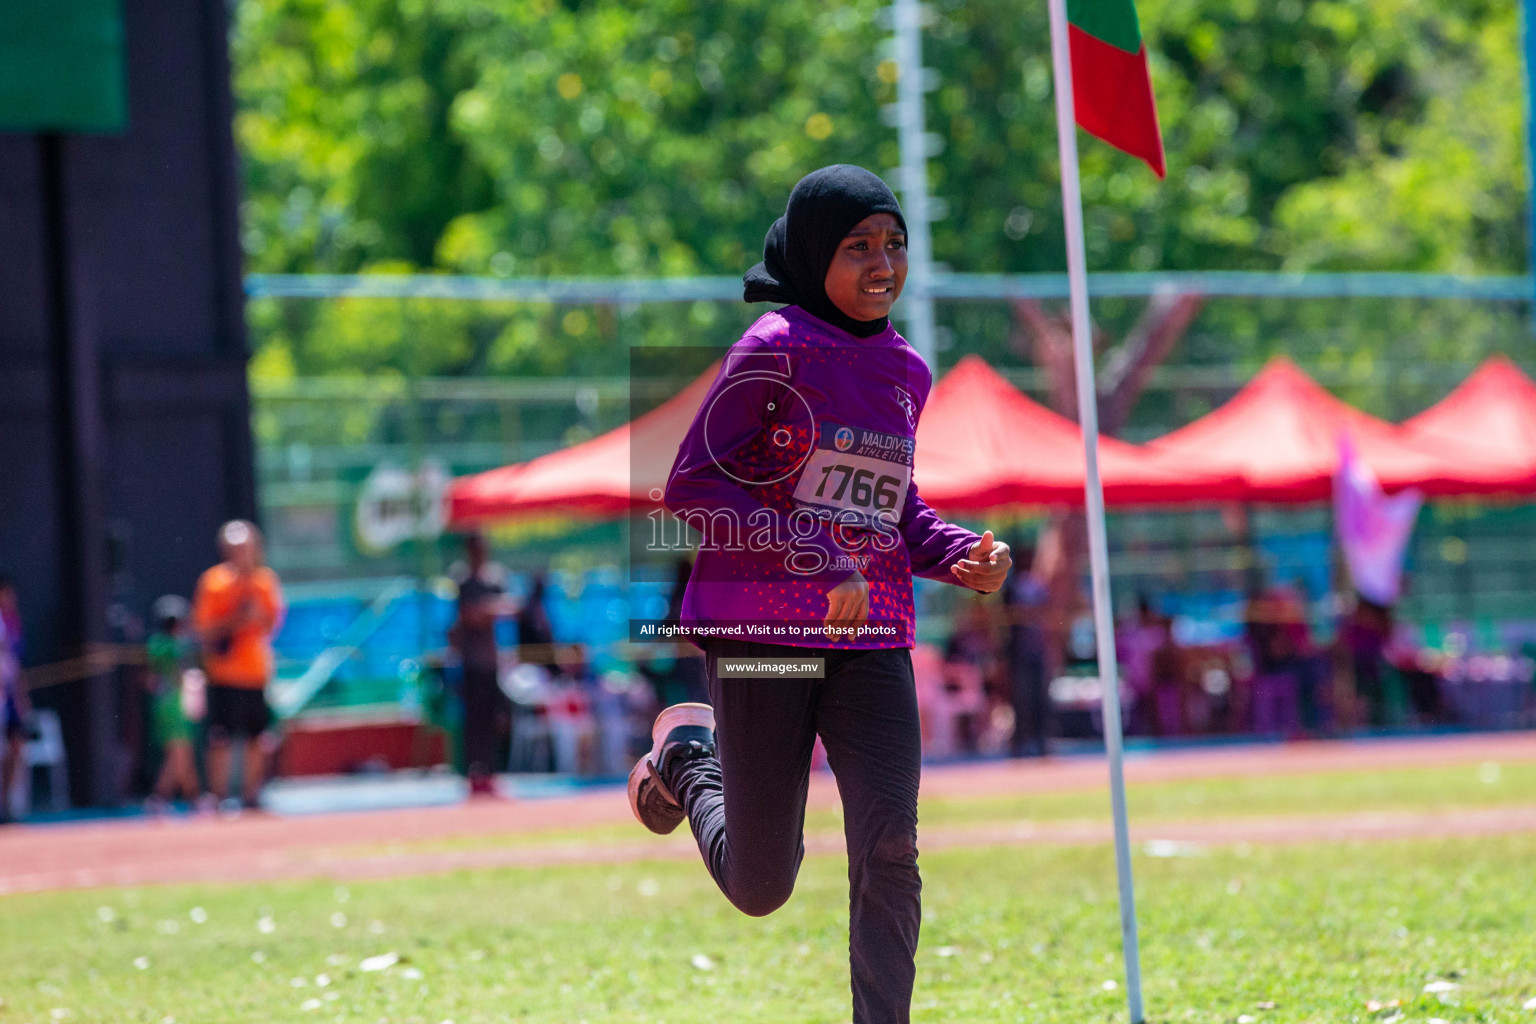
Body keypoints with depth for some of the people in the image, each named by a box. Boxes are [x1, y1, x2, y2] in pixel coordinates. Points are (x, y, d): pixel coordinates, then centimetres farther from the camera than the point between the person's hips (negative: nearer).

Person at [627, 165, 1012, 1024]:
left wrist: (960, 555, 3)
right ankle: (690, 755, 37)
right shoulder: (775, 351, -10)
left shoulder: (905, 372, 10)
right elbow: (692, 485, -15)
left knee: (888, 851, -11)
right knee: (760, 888, 6)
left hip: (873, 643, 5)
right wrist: (816, 557, -22)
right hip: (763, 633, -5)